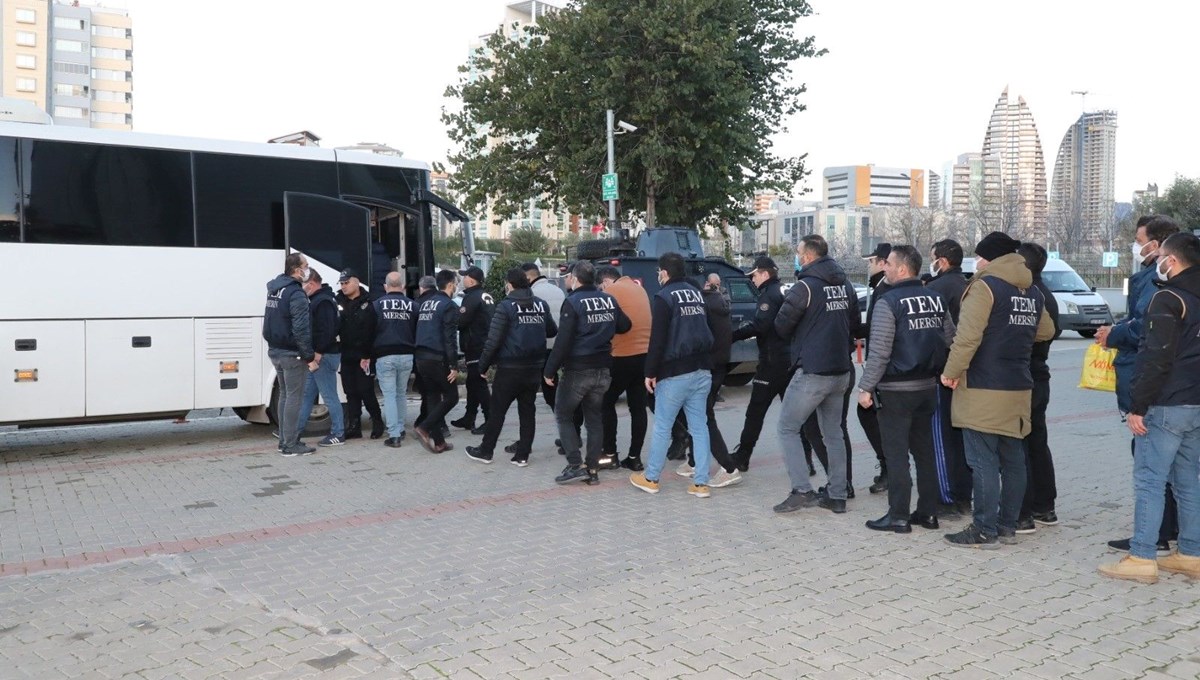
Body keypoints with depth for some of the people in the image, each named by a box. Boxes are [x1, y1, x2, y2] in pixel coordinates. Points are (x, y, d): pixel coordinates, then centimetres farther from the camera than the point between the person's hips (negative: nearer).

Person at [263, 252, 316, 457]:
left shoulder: (274, 289, 11)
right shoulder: (296, 294, -18)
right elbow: (301, 330, -22)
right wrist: (310, 357, -18)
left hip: (275, 351, 9)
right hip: (292, 354, -9)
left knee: (284, 395, 16)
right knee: (294, 398, -4)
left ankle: (284, 440, 21)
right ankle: (290, 445, -2)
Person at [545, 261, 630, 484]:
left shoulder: (573, 302, -13)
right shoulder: (609, 300, 4)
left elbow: (563, 340, -18)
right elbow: (624, 326, 15)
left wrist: (550, 370, -12)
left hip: (577, 370, -6)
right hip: (602, 369, 6)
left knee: (563, 415, 8)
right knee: (594, 418, 14)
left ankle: (576, 465, 0)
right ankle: (592, 468, 14)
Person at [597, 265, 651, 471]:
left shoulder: (612, 290, -5)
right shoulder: (638, 288, 17)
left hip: (623, 356, -7)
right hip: (645, 354, 7)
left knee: (607, 403, 8)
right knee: (638, 407, 9)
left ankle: (609, 453, 8)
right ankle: (634, 457, 11)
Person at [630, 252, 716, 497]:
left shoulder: (664, 297, -9)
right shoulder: (697, 294, 14)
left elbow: (657, 340, -13)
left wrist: (650, 372, -9)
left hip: (674, 373, -7)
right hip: (702, 371, 7)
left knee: (662, 427, 4)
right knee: (699, 426, 7)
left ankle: (651, 478, 13)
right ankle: (701, 483, 7)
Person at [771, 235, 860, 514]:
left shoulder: (805, 286, -14)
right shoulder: (845, 285, 9)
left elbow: (781, 327, -9)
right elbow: (854, 326, 17)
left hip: (812, 372, -7)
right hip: (841, 372, 7)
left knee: (787, 428, 3)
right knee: (833, 433, 15)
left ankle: (802, 490, -5)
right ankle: (837, 495, 17)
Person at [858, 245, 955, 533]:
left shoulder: (889, 302, -14)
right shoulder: (937, 299, 7)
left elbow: (879, 352, -17)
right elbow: (950, 340, 11)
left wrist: (865, 387, -12)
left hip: (896, 390, -7)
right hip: (928, 387, 7)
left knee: (896, 453, 0)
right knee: (924, 450, 15)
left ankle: (898, 516, 4)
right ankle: (928, 512, 22)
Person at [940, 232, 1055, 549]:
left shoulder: (985, 286, -11)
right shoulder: (1033, 292, 14)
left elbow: (968, 336, -18)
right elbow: (1046, 331, 25)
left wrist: (952, 372, -10)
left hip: (984, 391, -8)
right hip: (1018, 390, 8)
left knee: (983, 461, -4)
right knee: (1013, 460, 12)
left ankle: (985, 531, -1)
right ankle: (1008, 525, 20)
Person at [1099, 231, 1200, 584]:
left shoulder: (1168, 299, -13)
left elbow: (1156, 359, -19)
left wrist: (1137, 406, -16)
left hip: (1166, 406, -9)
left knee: (1149, 480, -6)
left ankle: (1141, 558, -5)